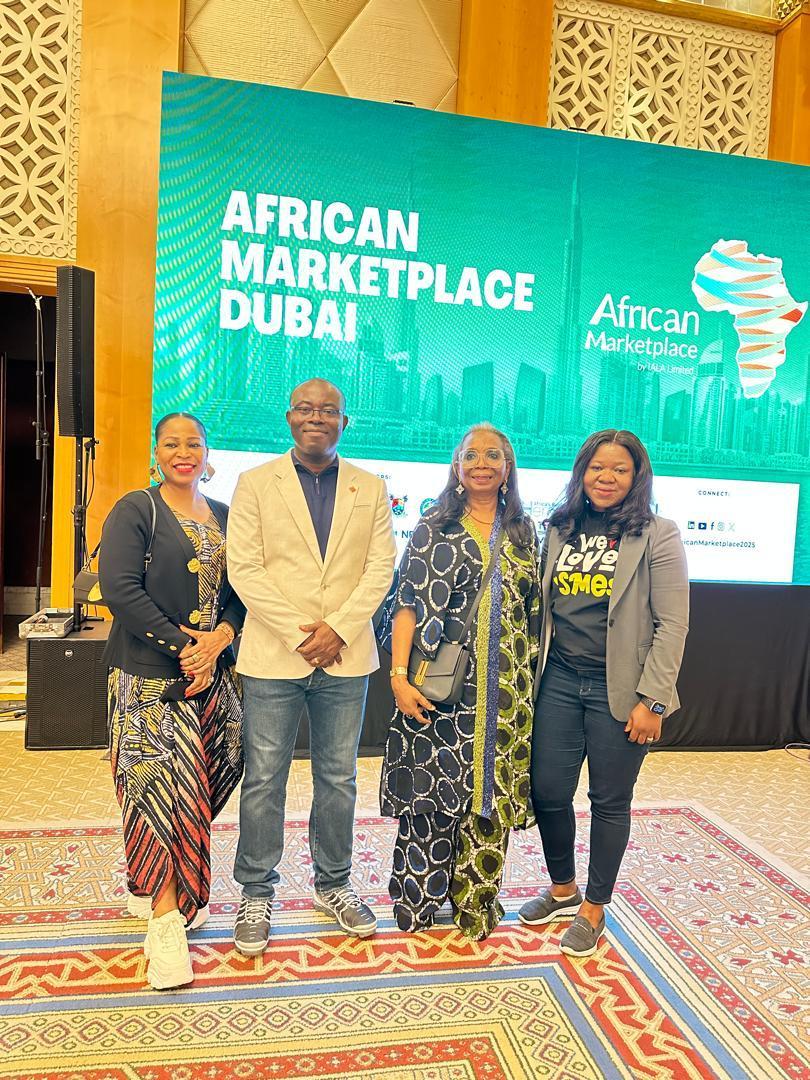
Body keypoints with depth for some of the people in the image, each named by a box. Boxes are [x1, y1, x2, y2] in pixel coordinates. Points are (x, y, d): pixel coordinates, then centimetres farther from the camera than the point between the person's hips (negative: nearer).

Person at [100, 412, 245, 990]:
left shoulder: (224, 518, 13)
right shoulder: (135, 510, -3)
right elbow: (120, 588, -14)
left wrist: (219, 637, -10)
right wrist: (182, 646, -16)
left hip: (215, 674, 5)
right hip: (151, 676, -5)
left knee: (197, 784, 9)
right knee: (164, 785, -7)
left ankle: (156, 886, 31)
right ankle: (165, 920, 5)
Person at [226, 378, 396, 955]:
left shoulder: (371, 488, 8)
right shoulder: (256, 483, 3)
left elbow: (381, 567, 1)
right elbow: (244, 568, -5)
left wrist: (337, 629, -11)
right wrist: (299, 634, -12)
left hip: (346, 655, 2)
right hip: (274, 654, -1)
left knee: (339, 780, 13)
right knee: (264, 780, 6)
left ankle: (333, 885, 32)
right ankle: (257, 893, 25)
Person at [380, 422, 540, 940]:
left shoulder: (524, 531, 10)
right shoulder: (434, 527, 0)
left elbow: (534, 610, 13)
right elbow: (408, 603, -5)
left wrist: (533, 678, 8)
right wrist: (399, 674, -14)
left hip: (505, 686, 3)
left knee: (491, 789, 9)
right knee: (434, 787, 4)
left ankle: (476, 902, 28)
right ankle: (420, 900, 25)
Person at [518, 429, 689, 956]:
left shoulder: (657, 536, -5)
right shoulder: (561, 530, 8)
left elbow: (672, 624, -9)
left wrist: (652, 700, -13)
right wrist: (530, 674, 8)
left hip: (618, 689, -4)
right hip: (559, 681, 4)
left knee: (610, 801, 9)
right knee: (547, 791, 9)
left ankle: (593, 909, 30)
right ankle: (562, 890, 36)